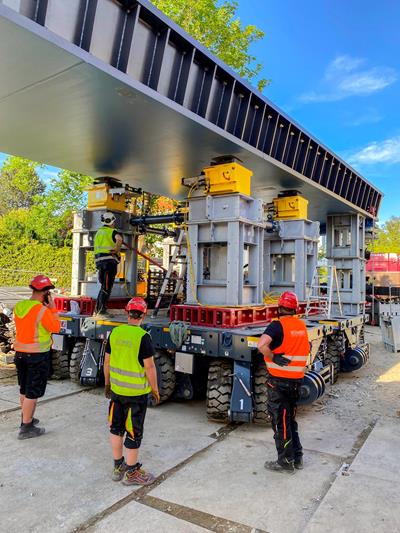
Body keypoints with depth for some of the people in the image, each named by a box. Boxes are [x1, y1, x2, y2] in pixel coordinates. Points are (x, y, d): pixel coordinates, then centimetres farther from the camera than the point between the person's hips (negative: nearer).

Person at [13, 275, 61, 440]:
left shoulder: (18, 306, 1)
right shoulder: (42, 310, -21)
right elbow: (56, 328, -11)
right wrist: (53, 308, -8)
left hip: (20, 353, 8)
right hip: (38, 356, -7)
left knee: (24, 389, 21)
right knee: (33, 392, 3)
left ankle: (27, 418, 37)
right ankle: (26, 428, 9)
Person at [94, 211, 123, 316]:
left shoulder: (98, 232, 21)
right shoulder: (112, 232, -5)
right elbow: (119, 239, -27)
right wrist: (116, 250, -16)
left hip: (99, 260, 8)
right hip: (109, 260, -8)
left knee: (104, 286, 17)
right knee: (107, 287, -5)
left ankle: (97, 310, 19)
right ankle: (102, 310, -5)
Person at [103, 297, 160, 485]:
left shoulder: (115, 332, -2)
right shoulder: (143, 337, -18)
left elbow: (107, 362, 5)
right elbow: (149, 366, -17)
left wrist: (107, 383, 19)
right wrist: (155, 389, -4)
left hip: (116, 389, 5)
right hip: (136, 392, -5)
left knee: (116, 428, 20)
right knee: (133, 432, 8)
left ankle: (117, 467, 34)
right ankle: (131, 472, 22)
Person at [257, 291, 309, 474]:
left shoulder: (278, 325, -17)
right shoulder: (302, 326, 5)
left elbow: (261, 344, -33)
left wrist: (273, 358, -20)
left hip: (279, 380, -7)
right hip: (296, 378, 7)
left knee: (280, 421, 5)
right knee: (290, 419, 21)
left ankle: (286, 462, 15)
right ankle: (297, 458, 29)